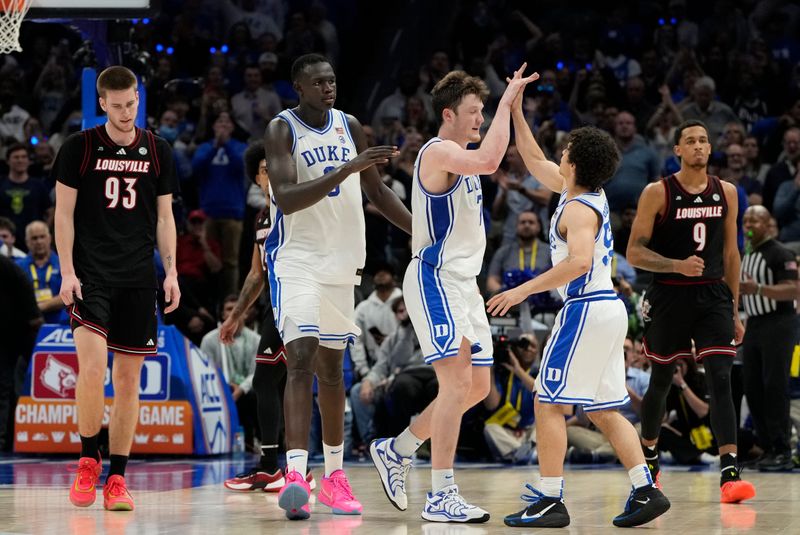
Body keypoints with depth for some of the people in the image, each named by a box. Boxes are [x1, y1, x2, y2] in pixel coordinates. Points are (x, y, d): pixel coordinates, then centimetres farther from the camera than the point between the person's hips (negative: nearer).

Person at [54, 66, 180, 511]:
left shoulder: (158, 151, 9)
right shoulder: (79, 148, 1)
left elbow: (164, 217, 14)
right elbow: (64, 213, 1)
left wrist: (171, 272, 5)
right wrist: (67, 271, -7)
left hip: (138, 278, 3)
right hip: (90, 274, -3)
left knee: (129, 377, 3)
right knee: (93, 367, -18)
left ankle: (117, 479, 9)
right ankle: (88, 460, 2)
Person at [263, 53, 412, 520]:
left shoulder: (350, 127, 7)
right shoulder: (282, 130, -10)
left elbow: (378, 191, 17)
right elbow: (286, 199, -22)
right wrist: (346, 169, -29)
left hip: (341, 260, 6)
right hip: (296, 257, -6)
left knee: (331, 367, 13)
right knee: (301, 358, -19)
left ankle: (334, 475, 22)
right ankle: (296, 474, -25)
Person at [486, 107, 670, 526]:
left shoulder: (579, 209, -15)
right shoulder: (586, 194, 13)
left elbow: (579, 261, -32)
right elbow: (534, 159, 25)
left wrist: (525, 290, -28)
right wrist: (515, 110, 23)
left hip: (587, 311, -10)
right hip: (608, 309, 10)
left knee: (548, 402, -4)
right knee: (603, 410, 12)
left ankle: (549, 500, -6)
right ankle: (645, 491, 7)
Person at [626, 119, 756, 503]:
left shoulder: (726, 193, 7)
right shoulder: (657, 193, -6)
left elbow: (730, 252, 14)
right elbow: (635, 253, -8)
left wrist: (734, 310, 14)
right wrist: (677, 265, -24)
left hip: (712, 295, 2)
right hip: (669, 297, -2)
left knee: (721, 379, -12)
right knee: (660, 381, 11)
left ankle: (729, 473, -20)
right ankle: (648, 456, 34)